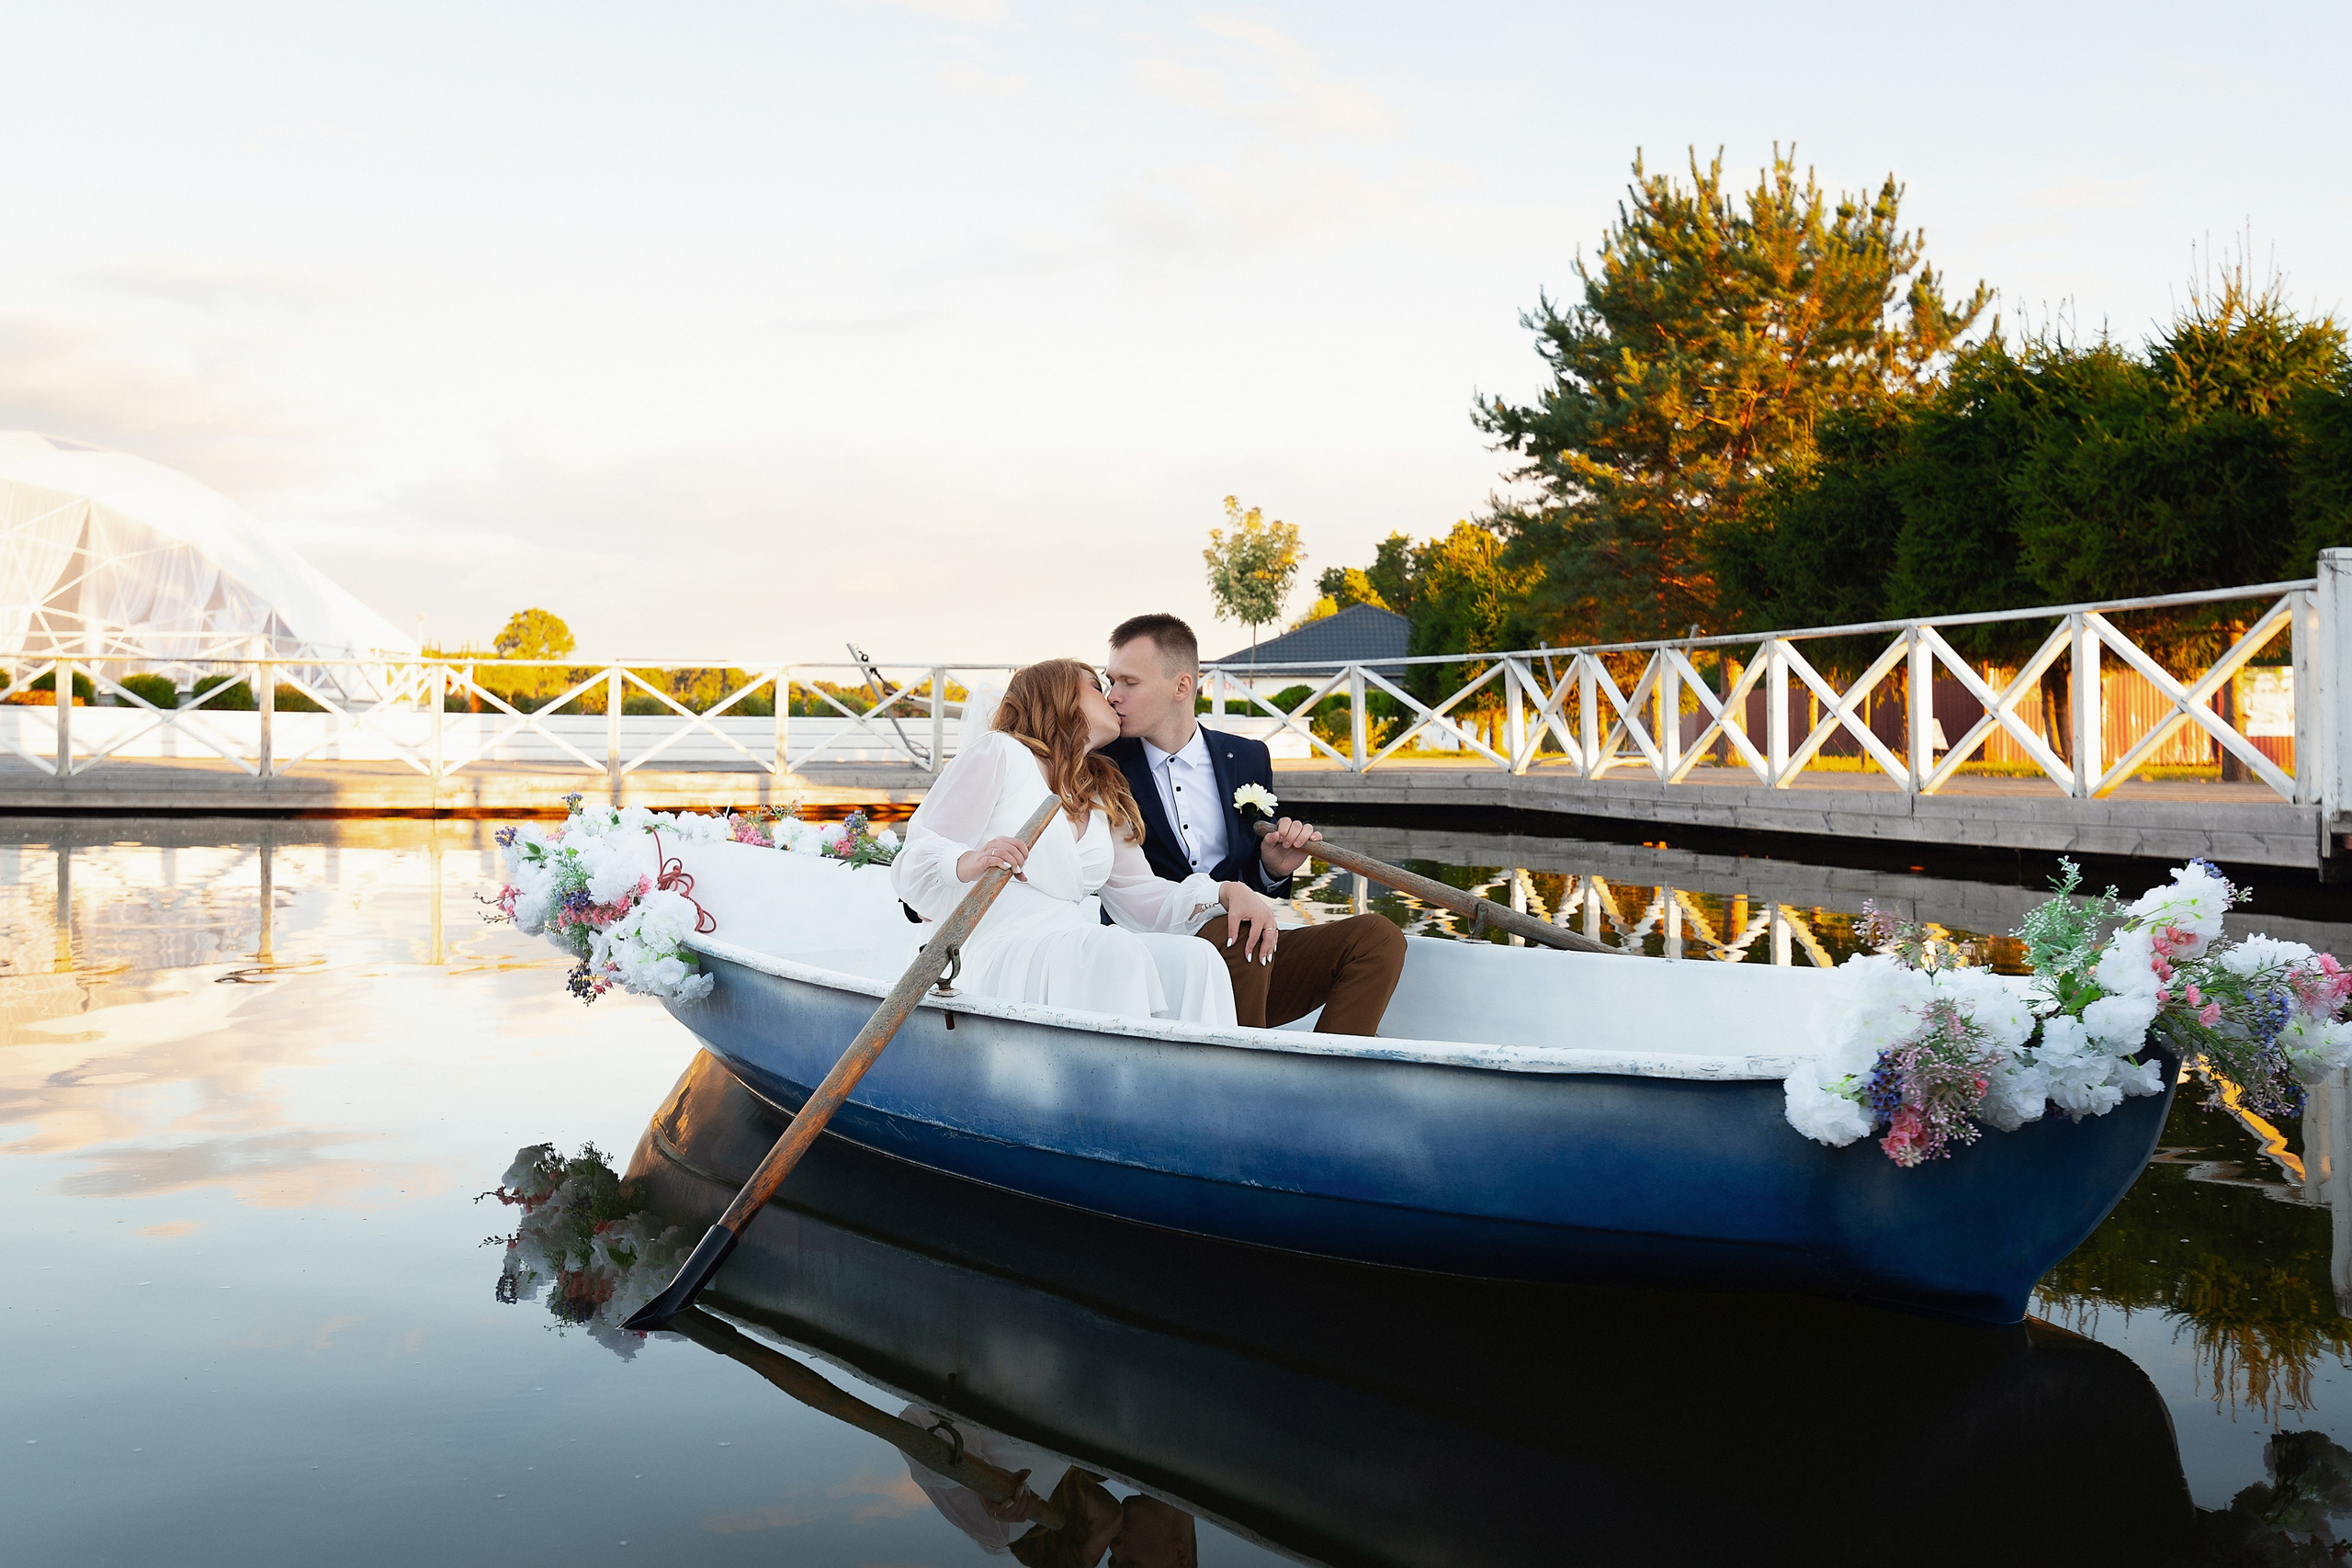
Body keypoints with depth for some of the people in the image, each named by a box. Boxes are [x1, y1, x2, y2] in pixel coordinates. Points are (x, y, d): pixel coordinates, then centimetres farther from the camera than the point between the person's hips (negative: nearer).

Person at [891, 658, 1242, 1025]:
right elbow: (913, 865, -1)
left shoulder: (1106, 794, 29)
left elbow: (1140, 896, 21)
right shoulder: (999, 751, 7)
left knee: (1193, 958, -22)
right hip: (1004, 952, -6)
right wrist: (969, 864, -24)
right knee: (1119, 951, -34)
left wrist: (1226, 892, 4)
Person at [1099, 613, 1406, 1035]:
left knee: (1378, 937, -15)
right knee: (1232, 936, -35)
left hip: (1251, 967, 4)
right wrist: (1224, 892, -21)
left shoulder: (1247, 758, 13)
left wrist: (1274, 869, -5)